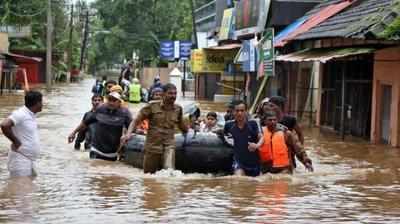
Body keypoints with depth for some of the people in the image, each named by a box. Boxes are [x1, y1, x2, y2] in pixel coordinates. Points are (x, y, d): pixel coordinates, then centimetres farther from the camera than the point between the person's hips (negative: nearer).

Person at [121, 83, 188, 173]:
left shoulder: (178, 109, 7)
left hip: (169, 146, 0)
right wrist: (129, 134, -17)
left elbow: (181, 125, 26)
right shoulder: (152, 107, -2)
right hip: (152, 146, 0)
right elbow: (136, 121, -2)